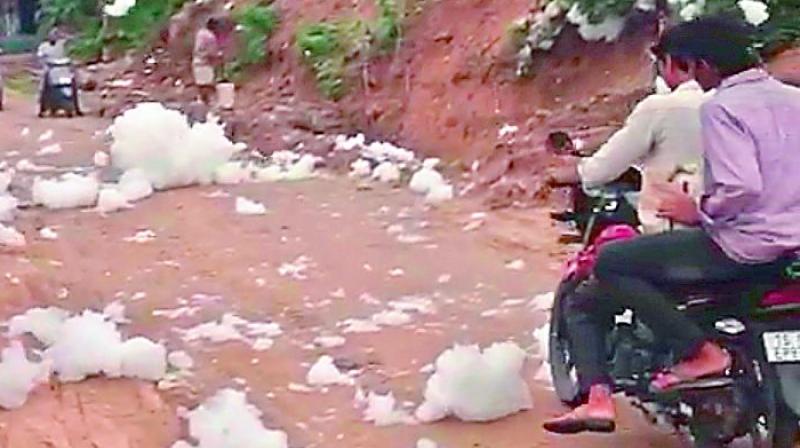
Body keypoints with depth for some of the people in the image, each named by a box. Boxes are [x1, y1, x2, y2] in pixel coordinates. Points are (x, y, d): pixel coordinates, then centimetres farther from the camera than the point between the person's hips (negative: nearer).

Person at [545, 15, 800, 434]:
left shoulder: (721, 107, -14)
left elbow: (740, 188, -27)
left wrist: (698, 211, -9)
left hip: (747, 245, -9)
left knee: (612, 263, -4)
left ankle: (699, 352, -10)